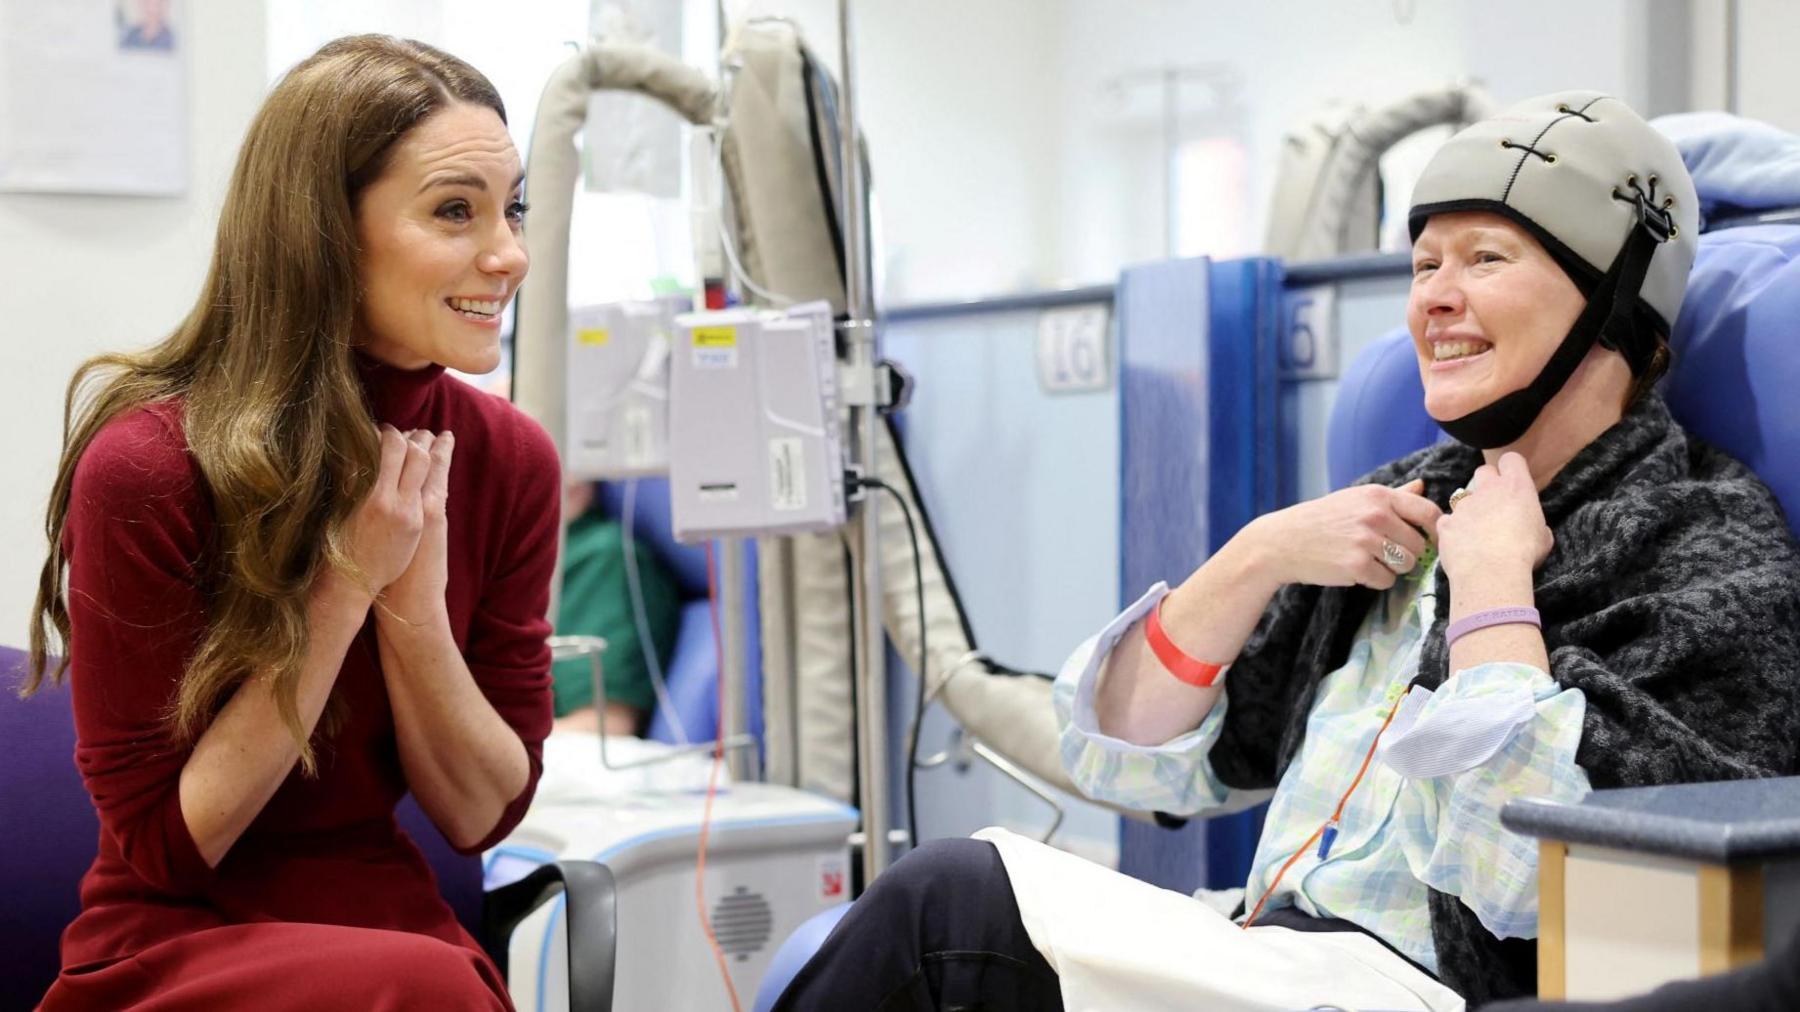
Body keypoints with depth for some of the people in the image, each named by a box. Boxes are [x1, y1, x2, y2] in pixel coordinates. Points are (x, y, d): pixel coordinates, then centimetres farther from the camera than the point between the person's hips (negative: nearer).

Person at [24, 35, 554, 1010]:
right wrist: (343, 588, -19)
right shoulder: (147, 468, -16)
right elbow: (164, 842, -11)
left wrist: (412, 599, -17)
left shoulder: (510, 458, -3)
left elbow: (482, 813, 0)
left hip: (395, 923, 4)